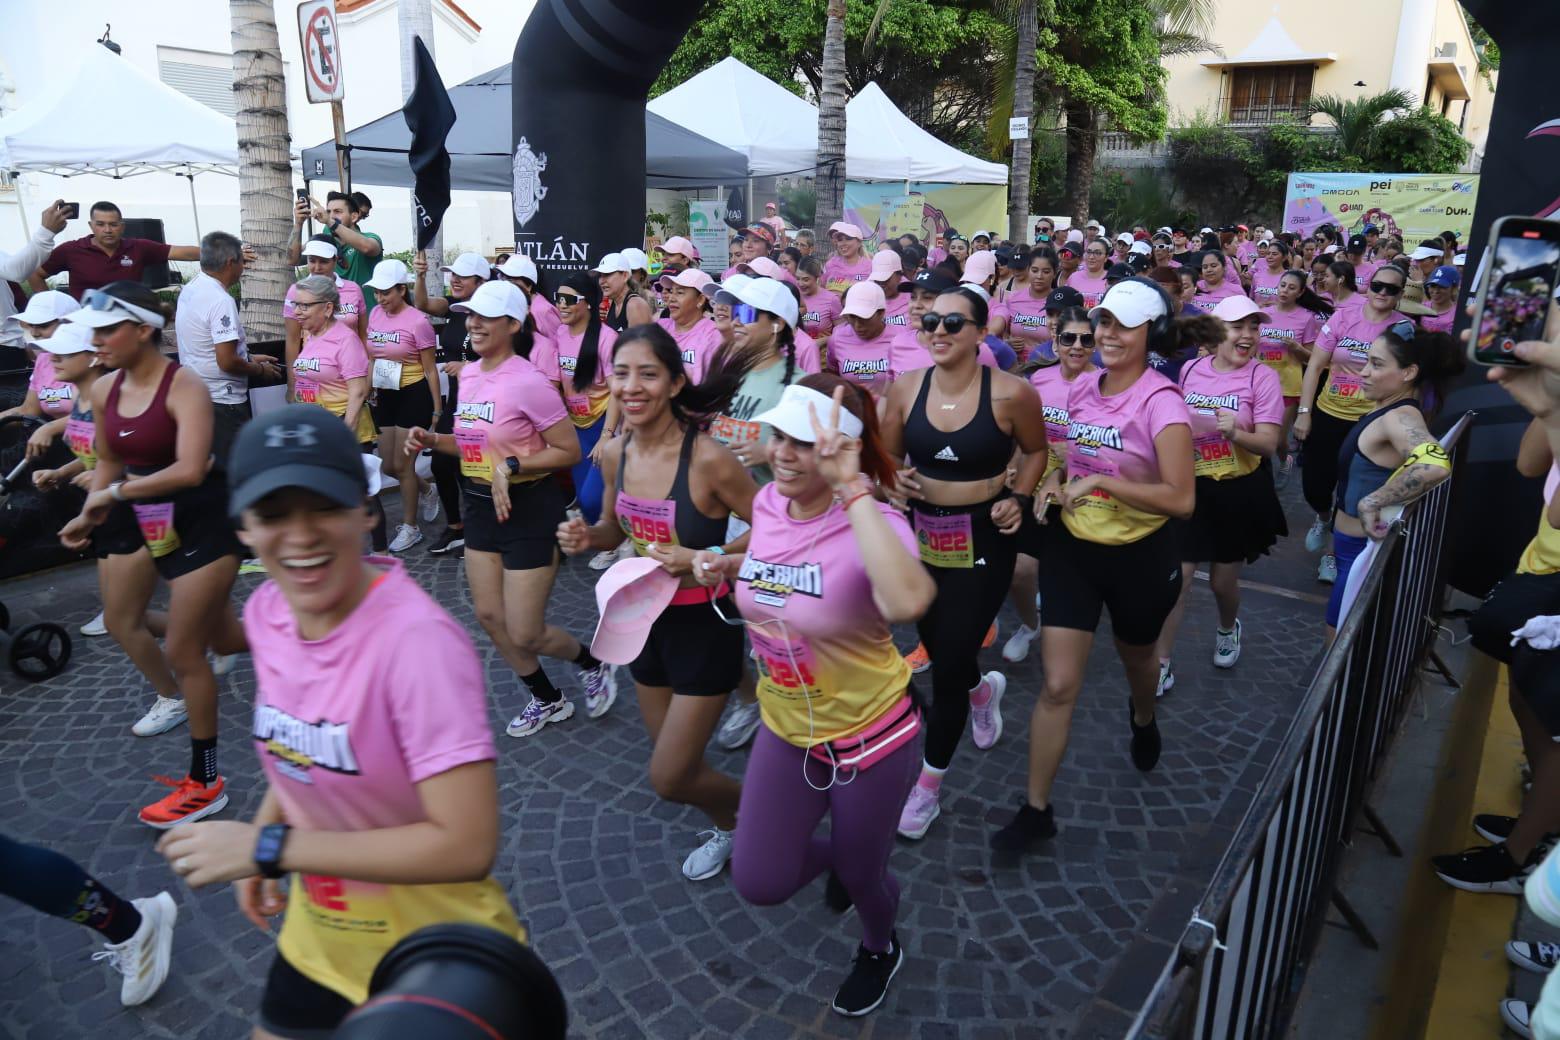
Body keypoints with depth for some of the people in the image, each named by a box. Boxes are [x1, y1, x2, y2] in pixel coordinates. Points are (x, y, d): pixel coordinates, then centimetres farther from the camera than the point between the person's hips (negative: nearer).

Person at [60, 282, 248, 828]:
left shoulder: (184, 387, -19)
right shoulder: (104, 391, 3)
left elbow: (190, 469, -31)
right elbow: (109, 461, 17)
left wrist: (116, 493, -22)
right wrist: (89, 516, 2)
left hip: (207, 527, -7)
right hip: (159, 530, 8)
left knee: (182, 652, -2)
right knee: (223, 639, 16)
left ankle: (205, 782, 13)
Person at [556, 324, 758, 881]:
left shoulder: (707, 458, -25)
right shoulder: (616, 453, -5)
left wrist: (703, 558, -27)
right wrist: (587, 536, -10)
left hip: (704, 624, -6)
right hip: (645, 619, 6)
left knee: (669, 779, 2)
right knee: (676, 764, 22)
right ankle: (729, 827, 51)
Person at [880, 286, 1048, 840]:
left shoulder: (1010, 393, -14)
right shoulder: (906, 388, -5)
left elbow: (1036, 450, 4)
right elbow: (887, 456, 7)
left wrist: (1018, 498, -11)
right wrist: (894, 479, -15)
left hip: (983, 539, -4)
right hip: (921, 534, 4)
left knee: (949, 663, -1)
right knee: (935, 647, 18)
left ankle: (929, 785, 20)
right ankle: (983, 690, 57)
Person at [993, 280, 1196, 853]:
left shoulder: (1161, 402, -19)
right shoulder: (1082, 387, -1)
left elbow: (1181, 499, -24)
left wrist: (1098, 481, -28)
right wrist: (1055, 479, -4)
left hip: (1141, 554, -3)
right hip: (1072, 547, 3)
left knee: (1135, 656, 25)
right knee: (1058, 684, -1)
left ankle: (1143, 717, 62)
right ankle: (1037, 808, 10)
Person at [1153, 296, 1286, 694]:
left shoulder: (1263, 377, -11)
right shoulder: (1190, 370, -1)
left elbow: (1268, 444, -17)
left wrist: (1235, 433, -33)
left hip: (1239, 492, -2)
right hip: (1192, 487, 2)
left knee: (1223, 579, 11)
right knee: (1176, 578, -2)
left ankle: (1228, 628, 46)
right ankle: (1161, 665, 8)